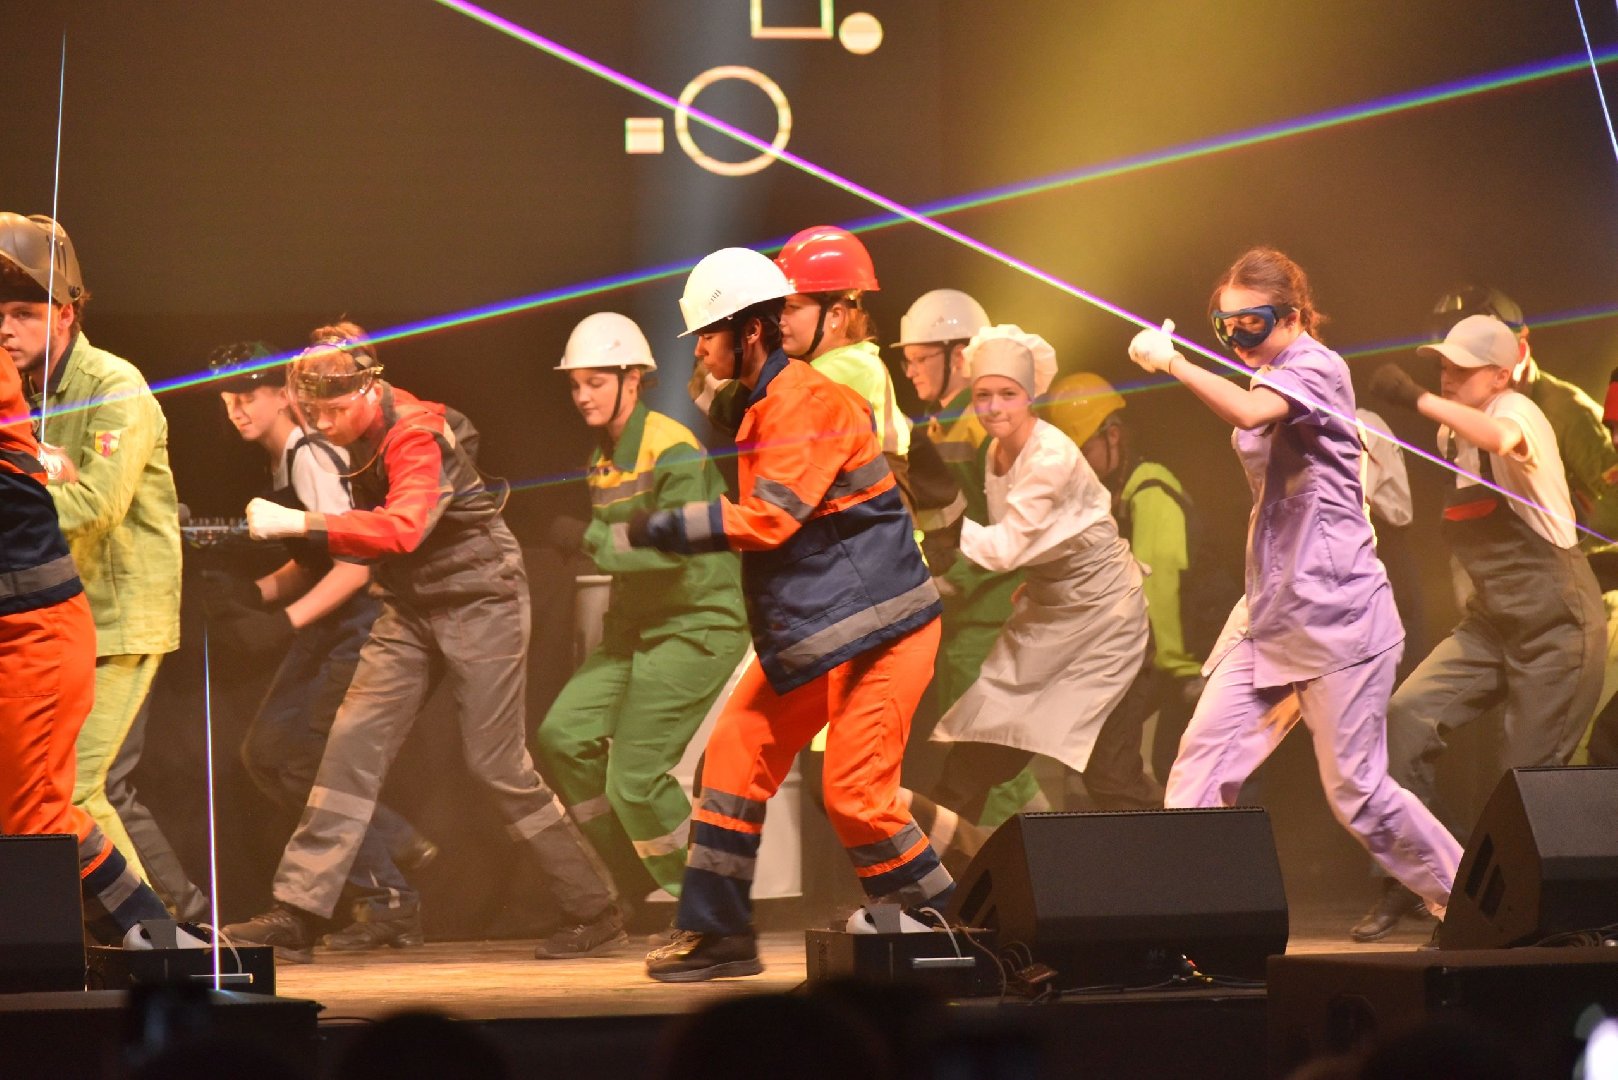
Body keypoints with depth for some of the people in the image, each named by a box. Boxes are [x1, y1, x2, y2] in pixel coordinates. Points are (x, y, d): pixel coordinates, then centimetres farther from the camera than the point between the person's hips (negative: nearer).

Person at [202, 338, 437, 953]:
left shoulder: (309, 459, -16)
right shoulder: (285, 462, 14)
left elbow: (355, 562, -23)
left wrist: (284, 623, -28)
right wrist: (252, 594, 4)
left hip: (359, 630, -10)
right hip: (327, 635, 10)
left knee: (306, 763, -9)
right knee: (265, 753, 7)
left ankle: (386, 903, 1)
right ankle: (399, 845, 16)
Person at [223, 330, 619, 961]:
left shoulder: (416, 435, -21)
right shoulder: (359, 436, 5)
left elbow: (403, 527, -38)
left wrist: (299, 522, -41)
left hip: (478, 601, -8)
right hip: (412, 609, 8)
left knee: (496, 763, -5)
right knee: (354, 741, -5)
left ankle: (594, 914, 8)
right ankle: (298, 914, -8)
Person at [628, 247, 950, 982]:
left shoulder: (811, 402, -17)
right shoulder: (760, 408, 14)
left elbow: (768, 519, -24)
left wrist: (663, 528, -18)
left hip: (874, 630, -10)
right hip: (805, 633, 10)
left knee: (856, 794, -12)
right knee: (735, 757, 5)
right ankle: (716, 934, 11)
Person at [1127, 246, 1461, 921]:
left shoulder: (1316, 368, -10)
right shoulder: (1268, 383, 18)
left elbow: (1249, 413, -32)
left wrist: (1168, 360, -27)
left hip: (1336, 616, -8)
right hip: (1267, 613, 9)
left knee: (1355, 791, -6)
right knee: (1202, 762, -7)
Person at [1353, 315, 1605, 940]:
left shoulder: (1518, 412, -12)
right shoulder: (1451, 435, 11)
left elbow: (1501, 437, -40)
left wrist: (1416, 398, -40)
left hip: (1557, 623, -7)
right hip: (1489, 623, 7)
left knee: (1535, 773, -6)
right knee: (1406, 716, -13)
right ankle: (1402, 883, -9)